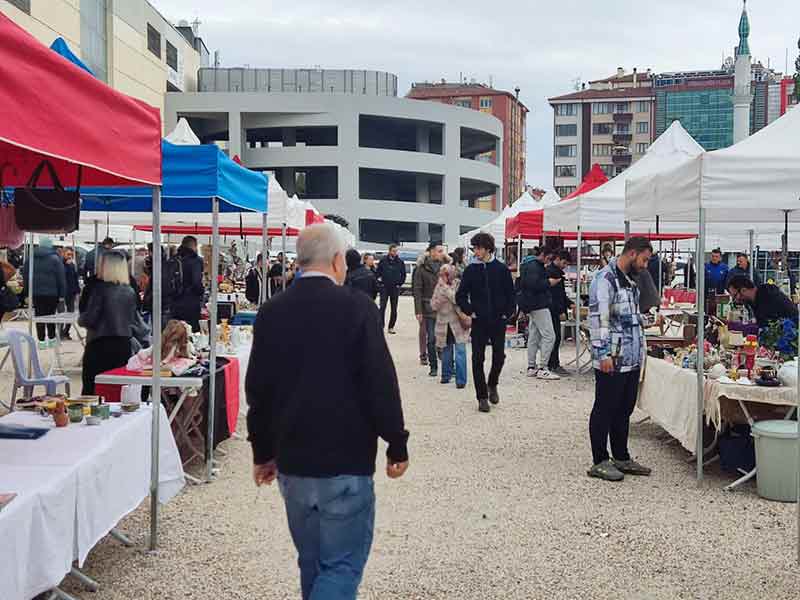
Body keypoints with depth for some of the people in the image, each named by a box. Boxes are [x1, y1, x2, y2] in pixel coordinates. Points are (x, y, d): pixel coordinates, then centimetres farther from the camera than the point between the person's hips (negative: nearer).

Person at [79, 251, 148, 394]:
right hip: (124, 345, 5)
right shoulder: (130, 292, 5)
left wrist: (80, 319, 13)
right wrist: (145, 337, 29)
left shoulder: (101, 288, -9)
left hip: (101, 346, -4)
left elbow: (90, 319, -8)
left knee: (91, 388, 2)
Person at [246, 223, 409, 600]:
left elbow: (257, 389, 8)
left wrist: (262, 452, 17)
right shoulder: (357, 307, -12)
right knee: (342, 565, 3)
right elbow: (381, 384, -13)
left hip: (291, 461, 6)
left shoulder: (271, 312, 3)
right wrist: (397, 445, -2)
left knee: (312, 563, 19)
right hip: (346, 460, -5)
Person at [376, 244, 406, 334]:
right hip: (384, 287, -2)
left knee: (394, 309, 6)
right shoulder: (383, 260, -1)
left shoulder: (400, 262, 2)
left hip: (395, 288, 2)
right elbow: (378, 272, 6)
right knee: (382, 307, -7)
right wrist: (380, 281, -2)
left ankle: (391, 327, 14)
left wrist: (400, 283, 2)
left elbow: (403, 274, 11)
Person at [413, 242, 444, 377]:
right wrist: (418, 310, -7)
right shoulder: (422, 269, -1)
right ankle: (433, 367, 13)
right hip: (429, 309, -2)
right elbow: (417, 290, -2)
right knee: (431, 339, 2)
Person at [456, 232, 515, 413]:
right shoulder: (471, 270, 2)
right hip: (479, 322, 0)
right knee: (478, 359, 0)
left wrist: (507, 313, -2)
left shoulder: (502, 269, 0)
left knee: (499, 356, 3)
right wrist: (469, 311, -3)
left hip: (498, 321, 0)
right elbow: (460, 295, 7)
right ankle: (482, 397, 10)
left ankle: (492, 385, 31)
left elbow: (510, 294, 6)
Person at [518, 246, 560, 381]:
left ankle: (532, 367, 19)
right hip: (538, 305, -11)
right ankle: (542, 369, -10)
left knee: (533, 337, 13)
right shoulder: (534, 266, -15)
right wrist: (549, 283, -15)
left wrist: (548, 280, 13)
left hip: (533, 305, 11)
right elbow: (533, 284, -26)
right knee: (549, 336, -11)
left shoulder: (532, 264, 17)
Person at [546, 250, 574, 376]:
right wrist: (561, 311, -20)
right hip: (552, 310, -10)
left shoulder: (558, 272, 18)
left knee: (555, 337, 10)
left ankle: (552, 364, 14)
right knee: (555, 337, -8)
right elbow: (552, 295, -19)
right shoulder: (550, 272, -14)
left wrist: (570, 304, 12)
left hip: (555, 311, 10)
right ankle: (554, 365, -4)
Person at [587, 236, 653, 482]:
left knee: (624, 411, 16)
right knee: (604, 411, 1)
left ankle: (621, 458, 27)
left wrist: (641, 349, 21)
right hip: (611, 361, -9)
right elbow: (598, 319, -20)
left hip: (632, 359, 9)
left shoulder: (630, 281, 17)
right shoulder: (605, 279, -14)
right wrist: (604, 354, -22)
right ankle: (600, 462, 10)